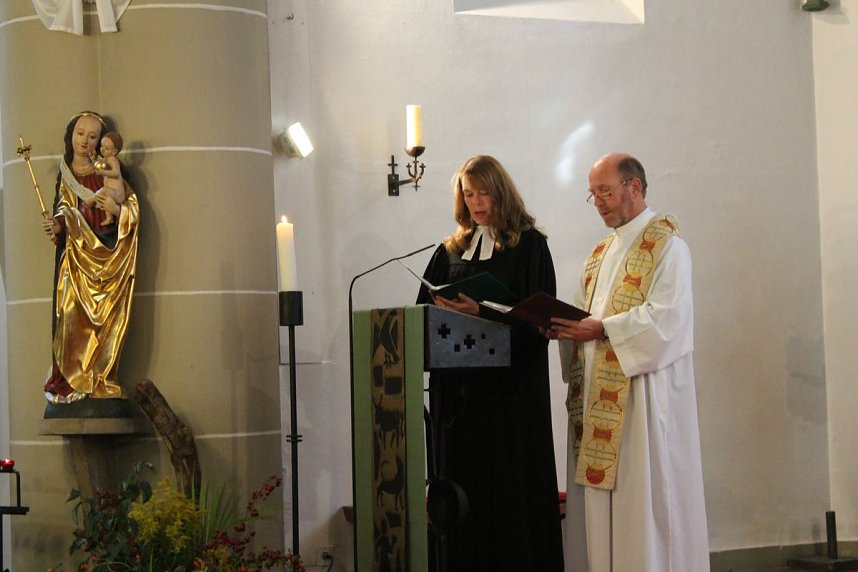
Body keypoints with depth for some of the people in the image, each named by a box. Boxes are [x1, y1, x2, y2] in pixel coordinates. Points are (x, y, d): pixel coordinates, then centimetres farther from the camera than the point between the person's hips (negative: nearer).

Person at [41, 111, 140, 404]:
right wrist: (57, 226, -11)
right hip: (77, 254, 2)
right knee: (72, 315, -8)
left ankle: (100, 379, 4)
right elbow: (64, 213, 10)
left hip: (107, 255, -1)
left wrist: (117, 209, -20)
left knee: (105, 319, -3)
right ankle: (70, 379, -4)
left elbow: (134, 208, 1)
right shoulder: (65, 173, 11)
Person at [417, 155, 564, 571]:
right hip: (458, 385, 4)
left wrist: (481, 313, -20)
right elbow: (424, 309, 13)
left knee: (511, 486, -3)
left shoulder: (528, 245, 0)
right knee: (463, 484, 4)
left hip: (510, 385, -4)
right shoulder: (451, 250, 15)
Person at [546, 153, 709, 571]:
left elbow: (666, 316, -16)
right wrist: (565, 327, -3)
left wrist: (602, 328, -21)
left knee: (641, 494, -7)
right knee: (598, 490, 5)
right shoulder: (601, 254, 20)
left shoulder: (665, 245, -4)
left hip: (642, 390, -7)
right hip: (598, 392, 7)